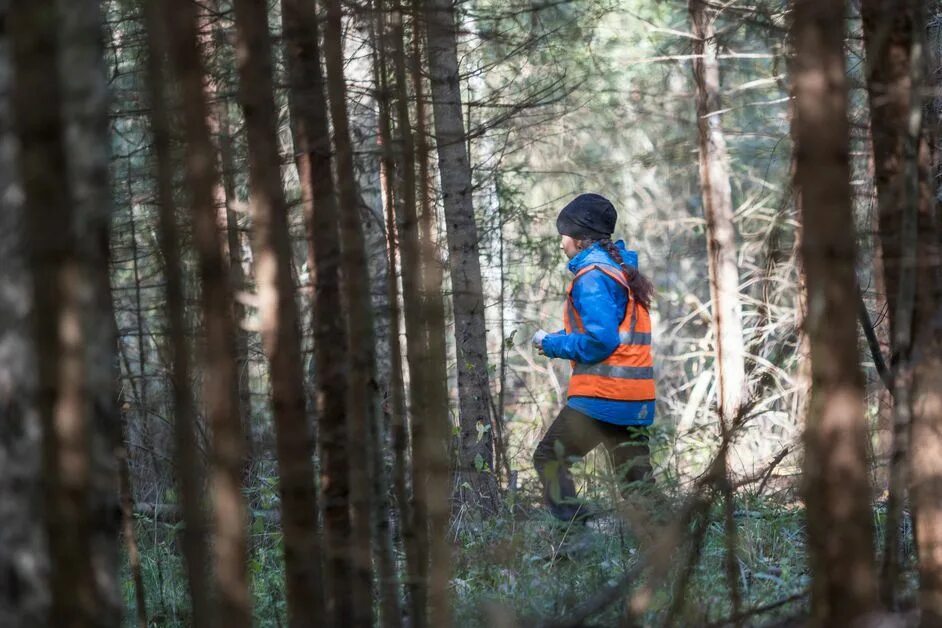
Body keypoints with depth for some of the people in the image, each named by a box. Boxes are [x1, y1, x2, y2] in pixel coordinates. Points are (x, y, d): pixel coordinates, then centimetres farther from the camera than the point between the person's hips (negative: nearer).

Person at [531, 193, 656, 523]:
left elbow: (600, 341, -19)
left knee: (549, 458, 0)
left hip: (600, 397, -9)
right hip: (637, 400, 9)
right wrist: (556, 340, 14)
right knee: (635, 478, 10)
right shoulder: (624, 270, 17)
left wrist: (552, 344, -6)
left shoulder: (592, 276, -11)